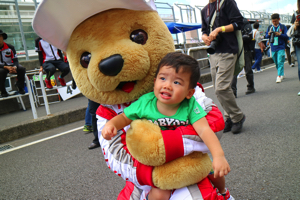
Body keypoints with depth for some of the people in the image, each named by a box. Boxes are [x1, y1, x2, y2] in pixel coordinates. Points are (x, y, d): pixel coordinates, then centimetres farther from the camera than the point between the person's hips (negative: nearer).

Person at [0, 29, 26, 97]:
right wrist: (6, 67, -28)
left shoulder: (10, 47, -2)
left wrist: (14, 67, -25)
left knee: (21, 69, -25)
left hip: (11, 66, 2)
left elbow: (15, 60, -2)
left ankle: (20, 88, -9)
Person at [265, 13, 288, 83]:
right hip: (273, 48, 4)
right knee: (276, 63, 12)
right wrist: (268, 34, -9)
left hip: (281, 48, -4)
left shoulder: (283, 27, 0)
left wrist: (280, 34, -17)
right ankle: (281, 74, 27)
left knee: (280, 62, -12)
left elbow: (287, 36, -2)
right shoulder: (269, 27, 10)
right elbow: (266, 36, 13)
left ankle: (279, 76, -12)